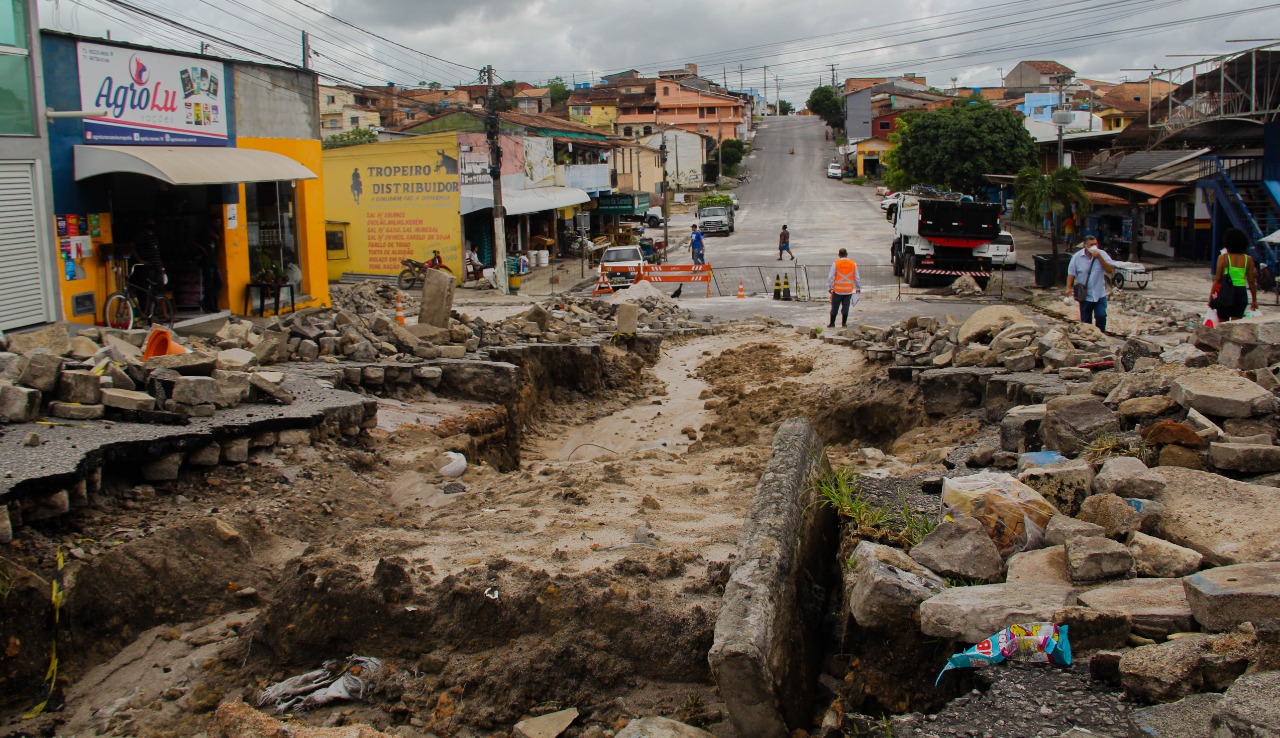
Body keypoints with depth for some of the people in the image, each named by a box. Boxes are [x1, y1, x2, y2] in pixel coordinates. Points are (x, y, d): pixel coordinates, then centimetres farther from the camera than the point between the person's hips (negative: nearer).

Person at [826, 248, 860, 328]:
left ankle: (832, 323, 10)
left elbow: (831, 277, -6)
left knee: (835, 307, 6)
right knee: (845, 307, 7)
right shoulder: (853, 264, 3)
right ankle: (844, 323, 10)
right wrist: (858, 288, 18)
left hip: (838, 290, -2)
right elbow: (857, 278, 9)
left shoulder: (835, 263, -6)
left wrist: (829, 287, 1)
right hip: (849, 290, 2)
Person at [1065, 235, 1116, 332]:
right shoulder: (1077, 257, -3)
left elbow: (1110, 270, -12)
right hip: (1084, 295, 0)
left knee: (1101, 316, -9)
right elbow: (1071, 273, 0)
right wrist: (1069, 288, -11)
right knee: (1085, 320, 9)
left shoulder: (1102, 254, -4)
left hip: (1099, 294, 0)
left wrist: (1099, 257, -20)